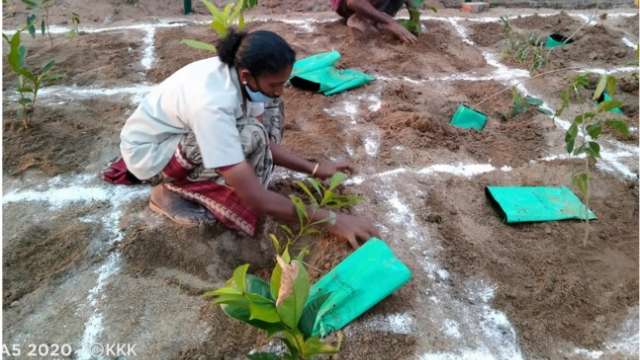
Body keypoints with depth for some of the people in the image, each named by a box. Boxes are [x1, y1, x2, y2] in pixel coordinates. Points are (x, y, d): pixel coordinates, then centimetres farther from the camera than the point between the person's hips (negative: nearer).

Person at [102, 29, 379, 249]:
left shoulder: (234, 72, -15)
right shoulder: (211, 104, -39)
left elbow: (267, 142, -2)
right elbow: (257, 199, -38)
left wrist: (314, 169, -9)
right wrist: (330, 220, -34)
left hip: (180, 129, 8)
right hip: (149, 149, -8)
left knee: (268, 108, -5)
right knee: (250, 137, -31)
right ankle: (170, 191, -8)